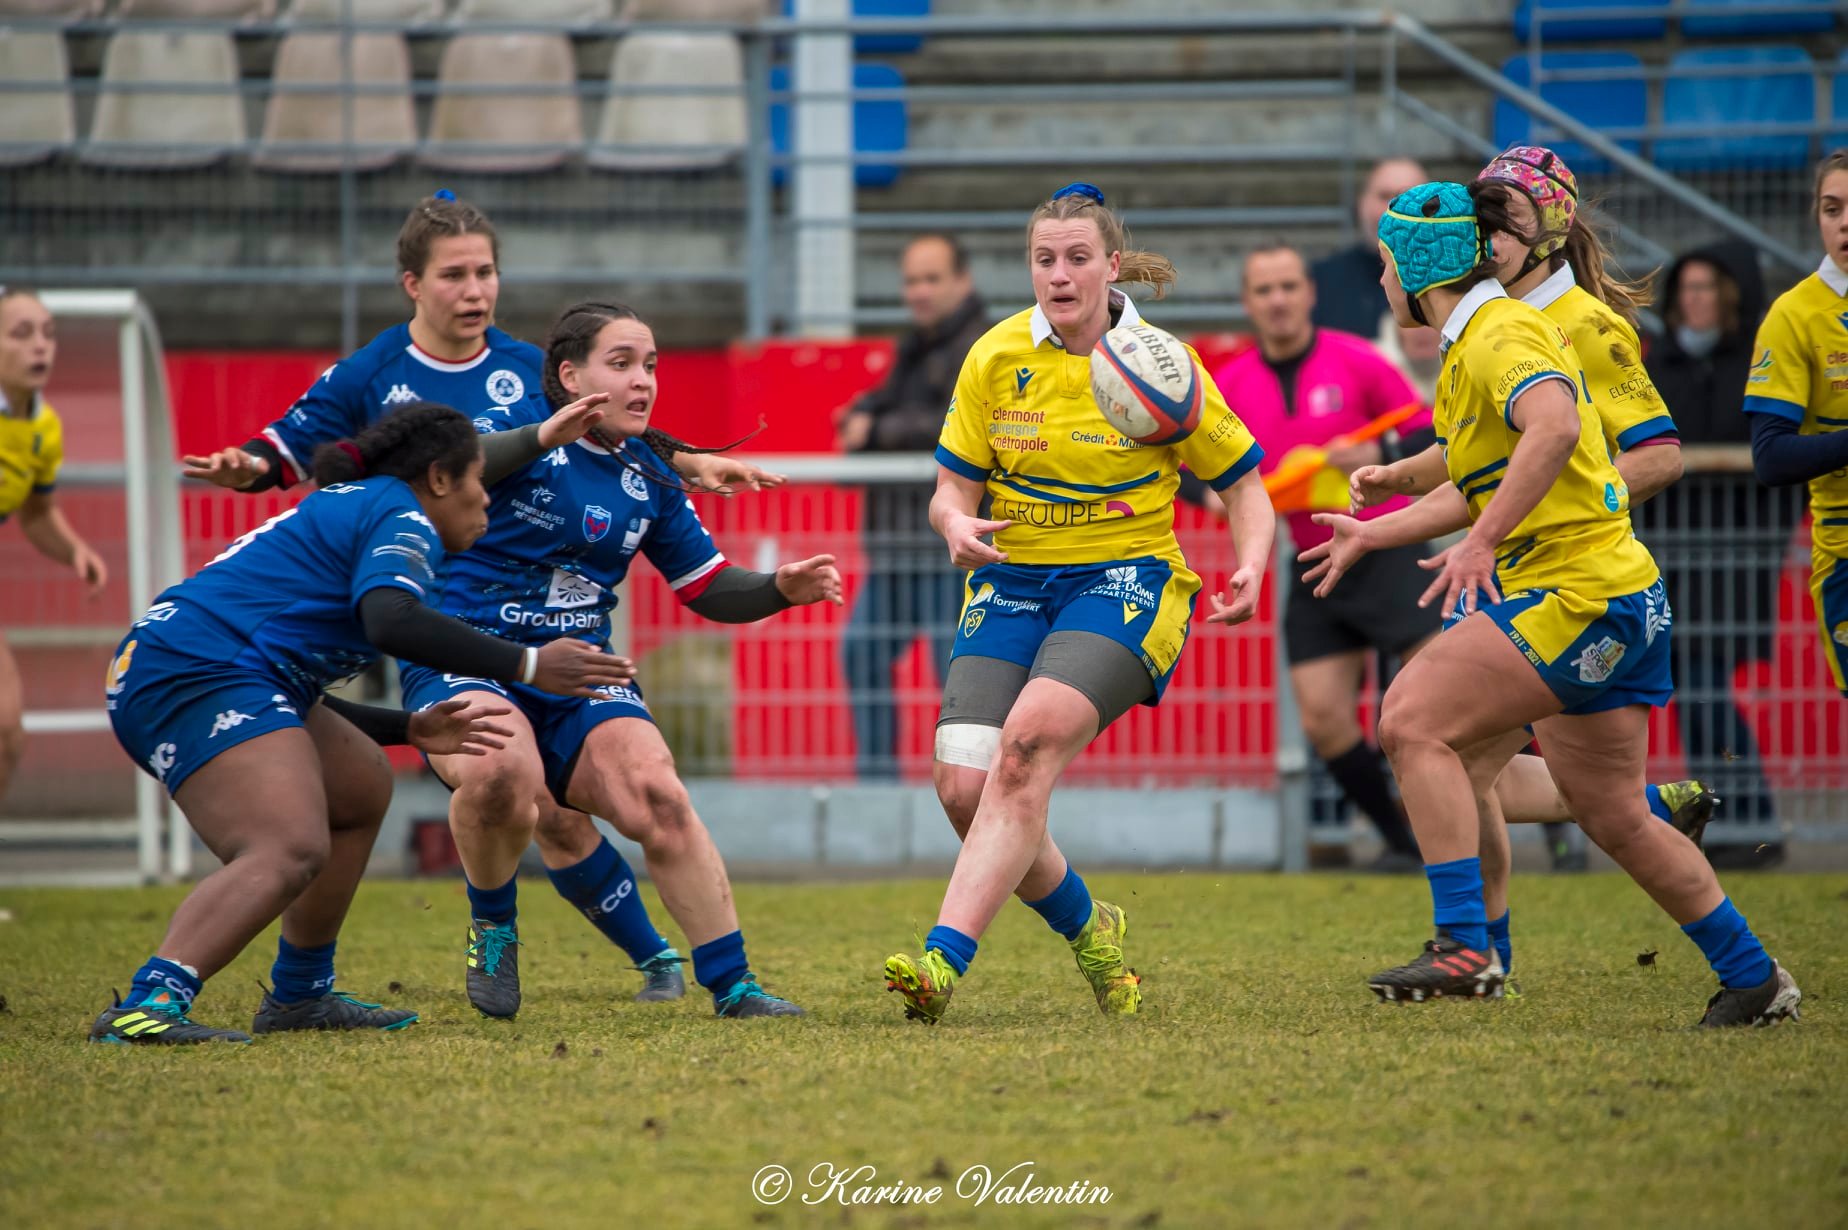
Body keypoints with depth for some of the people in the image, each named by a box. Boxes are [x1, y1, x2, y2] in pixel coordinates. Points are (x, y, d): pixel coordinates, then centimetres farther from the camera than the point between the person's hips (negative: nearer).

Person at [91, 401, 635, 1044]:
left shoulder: (348, 510, 29)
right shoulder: (401, 518, -2)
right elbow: (391, 620, -25)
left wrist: (412, 729, 25)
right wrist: (528, 665, -20)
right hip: (197, 674, -11)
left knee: (361, 787, 25)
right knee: (290, 852, -27)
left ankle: (299, 995, 28)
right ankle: (147, 1006, -44)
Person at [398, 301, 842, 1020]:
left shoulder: (649, 480, 11)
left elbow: (709, 589, 18)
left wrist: (782, 589, -3)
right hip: (464, 657, -5)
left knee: (657, 795, -20)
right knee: (500, 774, -35)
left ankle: (730, 985, -10)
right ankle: (493, 931, -5)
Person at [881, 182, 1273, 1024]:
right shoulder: (996, 359, 1)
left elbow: (1241, 481, 3)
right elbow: (952, 488, 6)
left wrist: (1250, 570, -16)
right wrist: (958, 527, -18)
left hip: (1126, 582, -4)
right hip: (1012, 582, 4)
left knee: (1027, 742, -30)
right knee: (964, 784, -14)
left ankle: (945, 957, -37)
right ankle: (1088, 929, 14)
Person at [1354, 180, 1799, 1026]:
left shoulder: (1500, 334, -13)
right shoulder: (1475, 341, 18)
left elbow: (1555, 425, -35)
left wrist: (1482, 541, -38)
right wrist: (1398, 476, 27)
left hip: (1575, 592, -10)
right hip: (1614, 601, 10)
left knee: (1413, 720, -17)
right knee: (1614, 818, 15)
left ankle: (1464, 948, -21)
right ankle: (1754, 979, 23)